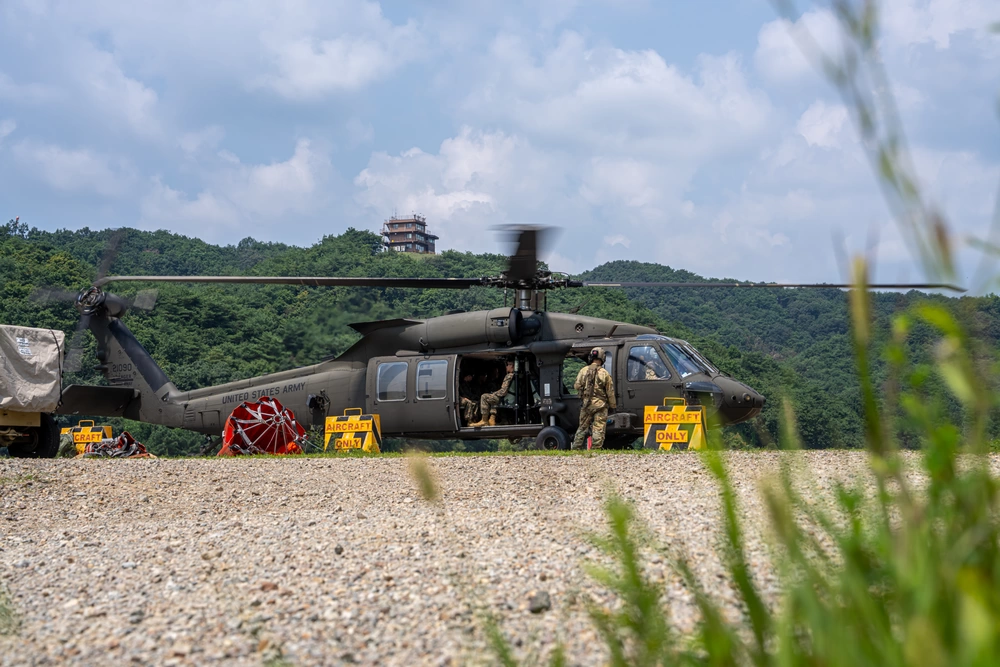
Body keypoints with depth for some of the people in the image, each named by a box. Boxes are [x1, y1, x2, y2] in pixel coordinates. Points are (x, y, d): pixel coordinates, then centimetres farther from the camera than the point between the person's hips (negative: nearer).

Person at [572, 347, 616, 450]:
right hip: (600, 405, -3)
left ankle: (576, 448, 15)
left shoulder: (583, 371, 0)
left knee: (582, 427, 13)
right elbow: (610, 392, -2)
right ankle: (596, 449, -5)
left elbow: (576, 386, 3)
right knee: (598, 429, -1)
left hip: (586, 403, 3)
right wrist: (613, 405, 10)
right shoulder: (605, 373, -6)